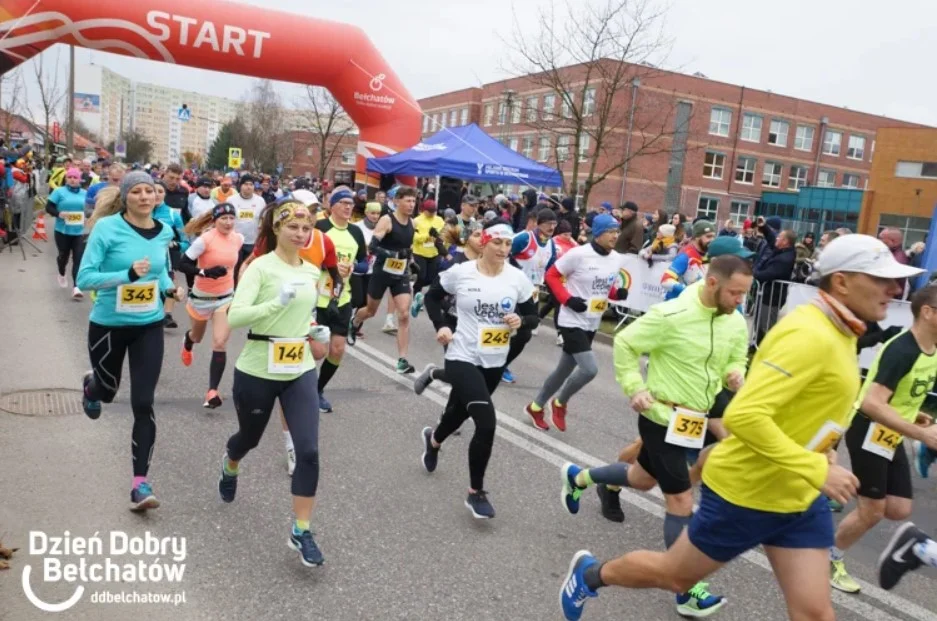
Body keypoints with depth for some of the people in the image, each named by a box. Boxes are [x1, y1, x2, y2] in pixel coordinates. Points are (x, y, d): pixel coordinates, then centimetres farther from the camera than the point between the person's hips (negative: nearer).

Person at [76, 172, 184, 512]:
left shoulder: (164, 232, -2)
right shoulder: (107, 228, -16)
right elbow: (84, 278, -19)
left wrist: (170, 288, -3)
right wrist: (128, 274, -32)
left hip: (149, 327, 2)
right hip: (108, 325, -2)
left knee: (143, 404, -4)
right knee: (107, 390, 21)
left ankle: (140, 484, 3)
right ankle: (90, 385, 61)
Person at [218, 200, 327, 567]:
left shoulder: (312, 272, 5)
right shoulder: (260, 267, -14)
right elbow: (234, 317, -26)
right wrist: (277, 302, -34)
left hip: (300, 371, 4)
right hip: (257, 372, -3)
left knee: (309, 451, -8)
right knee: (249, 437, 21)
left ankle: (301, 532, 6)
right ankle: (230, 467, 59)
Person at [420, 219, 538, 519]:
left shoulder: (518, 278, -5)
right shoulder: (460, 272, -11)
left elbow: (533, 315, 4)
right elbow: (432, 296, 4)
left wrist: (520, 321, -18)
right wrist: (440, 326, -10)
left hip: (494, 362, 4)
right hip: (463, 357, -4)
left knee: (460, 411, 25)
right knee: (486, 423, -17)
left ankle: (433, 440, 62)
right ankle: (476, 493, 4)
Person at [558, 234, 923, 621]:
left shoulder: (838, 333, 6)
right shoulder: (809, 335, -25)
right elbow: (743, 415, -33)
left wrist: (816, 453, 12)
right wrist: (817, 471, -30)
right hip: (746, 491, -8)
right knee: (675, 576, 12)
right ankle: (590, 574, 38)